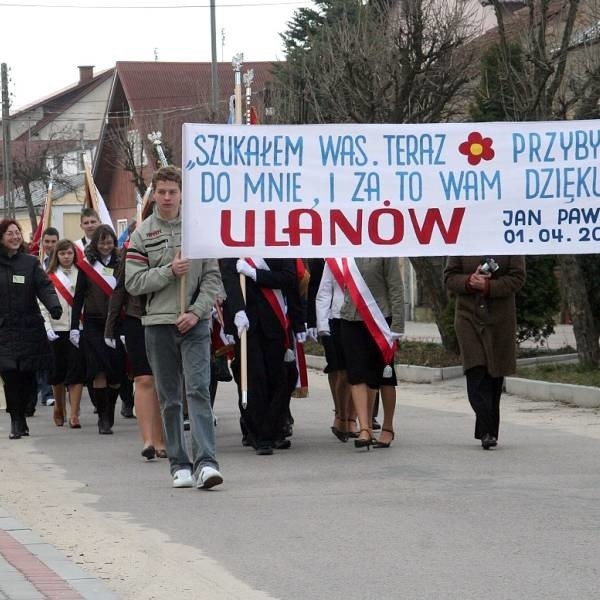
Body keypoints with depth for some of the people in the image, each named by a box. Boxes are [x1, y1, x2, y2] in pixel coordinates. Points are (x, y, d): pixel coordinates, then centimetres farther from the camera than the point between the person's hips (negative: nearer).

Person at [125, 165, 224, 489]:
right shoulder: (142, 234, 6)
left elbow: (213, 277, 3)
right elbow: (133, 283, 0)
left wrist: (196, 311, -9)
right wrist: (169, 272, -12)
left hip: (195, 323, -1)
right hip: (158, 324, 1)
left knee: (198, 391, -12)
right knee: (169, 399, 6)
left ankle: (206, 462, -18)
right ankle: (179, 464, 12)